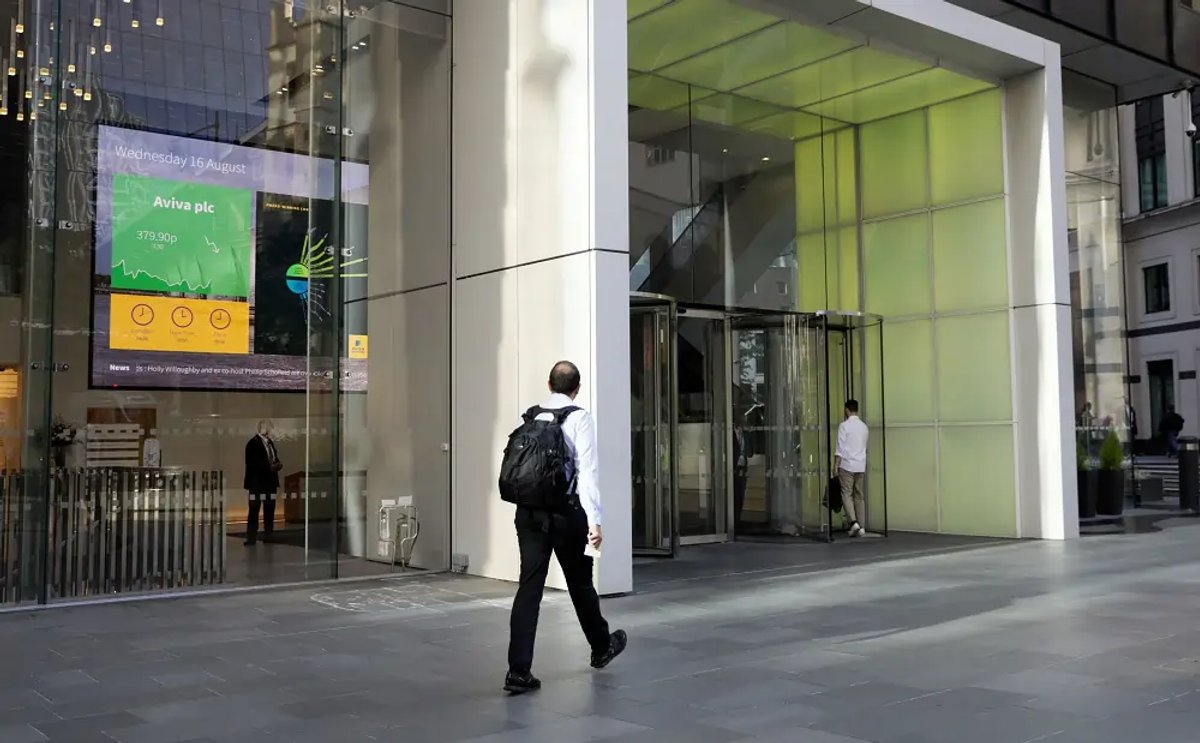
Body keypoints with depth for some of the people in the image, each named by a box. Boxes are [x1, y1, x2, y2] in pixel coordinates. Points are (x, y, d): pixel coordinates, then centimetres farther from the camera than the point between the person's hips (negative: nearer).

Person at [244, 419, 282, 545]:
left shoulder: (270, 442, 13)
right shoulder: (253, 443, -10)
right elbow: (252, 464, -17)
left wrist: (277, 464, -1)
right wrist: (270, 467, -21)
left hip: (270, 482, 7)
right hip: (256, 482, -7)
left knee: (269, 510, 8)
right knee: (254, 510, -3)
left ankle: (268, 536, 14)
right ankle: (251, 538, -1)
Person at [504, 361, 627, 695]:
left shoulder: (530, 418, 10)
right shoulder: (579, 418, -5)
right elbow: (586, 470, -13)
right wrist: (594, 520, -15)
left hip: (528, 510, 4)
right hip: (565, 511, -4)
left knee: (529, 587, 2)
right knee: (579, 582, 14)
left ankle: (519, 670, -3)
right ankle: (602, 647, 36)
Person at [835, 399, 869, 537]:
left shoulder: (844, 425, -8)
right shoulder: (863, 426, 10)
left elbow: (840, 448, -11)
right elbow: (864, 447, 15)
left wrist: (836, 465, -8)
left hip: (847, 465, -5)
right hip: (861, 465, 5)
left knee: (846, 494, -1)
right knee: (859, 495, 9)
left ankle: (854, 522, -17)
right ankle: (861, 527, 8)